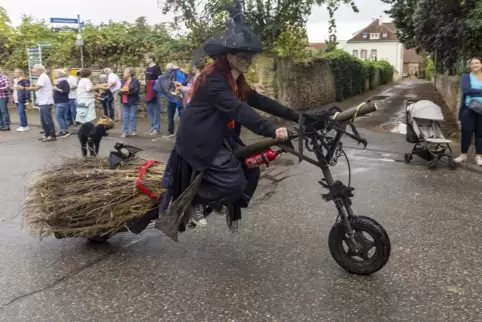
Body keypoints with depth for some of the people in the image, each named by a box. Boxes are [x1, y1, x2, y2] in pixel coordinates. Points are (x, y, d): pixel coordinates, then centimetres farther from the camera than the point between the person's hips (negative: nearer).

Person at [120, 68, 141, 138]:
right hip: (125, 101, 7)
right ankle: (125, 131, 9)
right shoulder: (124, 81, 16)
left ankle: (134, 131, 8)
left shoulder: (135, 81, -6)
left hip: (133, 101, -6)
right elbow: (121, 89, 18)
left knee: (133, 116, -1)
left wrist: (129, 91, -22)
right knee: (125, 117, 6)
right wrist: (121, 91, -5)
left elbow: (136, 90, -16)